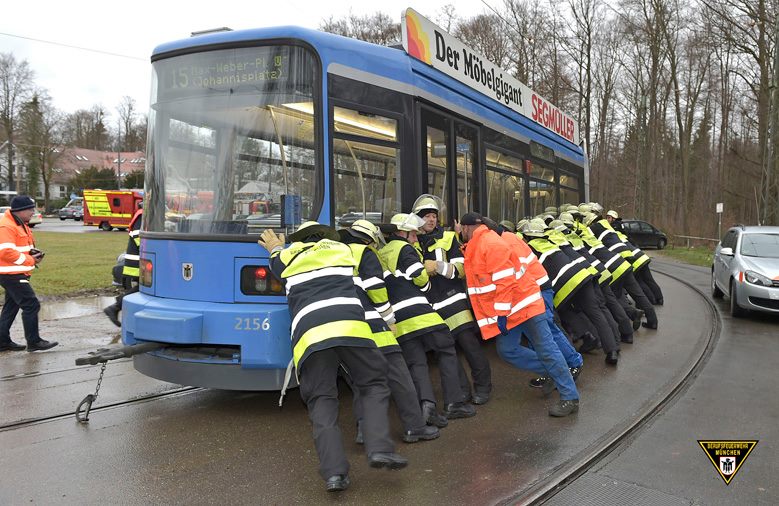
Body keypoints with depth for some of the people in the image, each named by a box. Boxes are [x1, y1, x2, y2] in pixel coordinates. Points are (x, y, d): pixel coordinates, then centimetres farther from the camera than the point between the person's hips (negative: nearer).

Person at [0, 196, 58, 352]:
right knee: (31, 305, -9)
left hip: (16, 274, 11)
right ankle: (34, 342, -2)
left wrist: (33, 253, 5)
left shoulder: (19, 224, 16)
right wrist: (29, 260, -17)